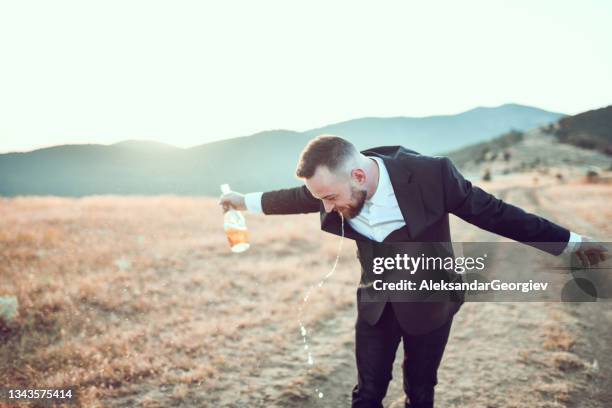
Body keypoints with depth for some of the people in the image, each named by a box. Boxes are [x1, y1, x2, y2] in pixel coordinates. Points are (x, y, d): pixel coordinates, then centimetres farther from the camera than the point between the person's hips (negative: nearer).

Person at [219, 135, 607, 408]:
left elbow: (492, 212, -18)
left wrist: (571, 242, -9)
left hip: (430, 302, -2)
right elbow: (293, 198, 4)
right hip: (376, 303, 3)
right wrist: (245, 200, 19)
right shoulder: (334, 185, -19)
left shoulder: (431, 174, -31)